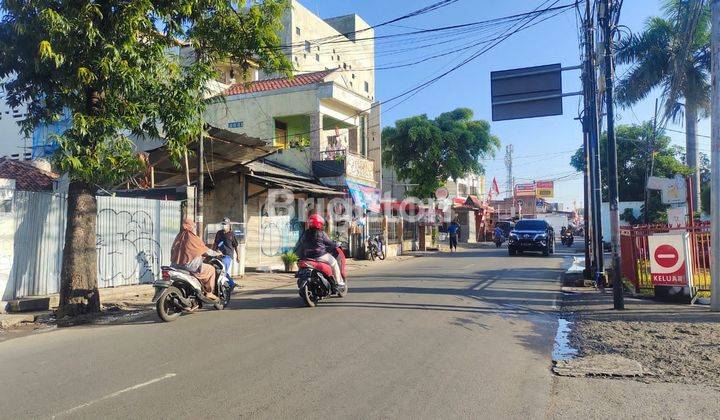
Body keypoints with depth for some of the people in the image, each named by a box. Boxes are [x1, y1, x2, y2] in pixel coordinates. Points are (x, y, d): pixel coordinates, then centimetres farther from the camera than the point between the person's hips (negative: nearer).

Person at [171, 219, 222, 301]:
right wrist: (217, 254, 13)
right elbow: (205, 250, -4)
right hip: (190, 265, -8)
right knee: (211, 269, 10)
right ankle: (208, 292, 8)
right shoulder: (193, 238, -12)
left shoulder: (179, 236, 9)